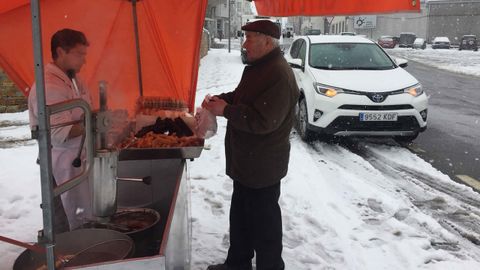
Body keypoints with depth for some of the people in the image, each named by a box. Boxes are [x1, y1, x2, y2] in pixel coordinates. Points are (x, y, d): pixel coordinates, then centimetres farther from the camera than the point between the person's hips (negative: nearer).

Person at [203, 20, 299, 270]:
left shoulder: (279, 75, -24)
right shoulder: (257, 67, 9)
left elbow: (262, 121, -29)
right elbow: (242, 96, 23)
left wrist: (225, 111, -22)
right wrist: (220, 98, 3)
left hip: (263, 166, -10)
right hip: (246, 162, 10)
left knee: (264, 221, 5)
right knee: (240, 214, 22)